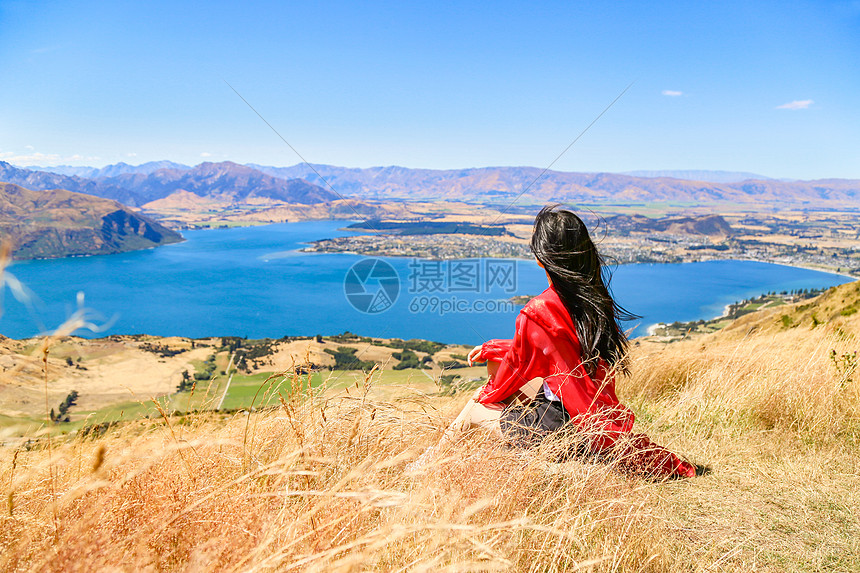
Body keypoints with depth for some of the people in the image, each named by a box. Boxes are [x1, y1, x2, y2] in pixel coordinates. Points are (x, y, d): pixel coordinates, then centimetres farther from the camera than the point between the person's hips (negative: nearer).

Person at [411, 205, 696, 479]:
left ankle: (435, 458, 42)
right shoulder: (597, 298, -1)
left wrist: (484, 396, 14)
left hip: (562, 426, -8)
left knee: (474, 411, 13)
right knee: (496, 364, 18)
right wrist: (491, 349, 21)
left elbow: (517, 368, -7)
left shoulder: (537, 313, -25)